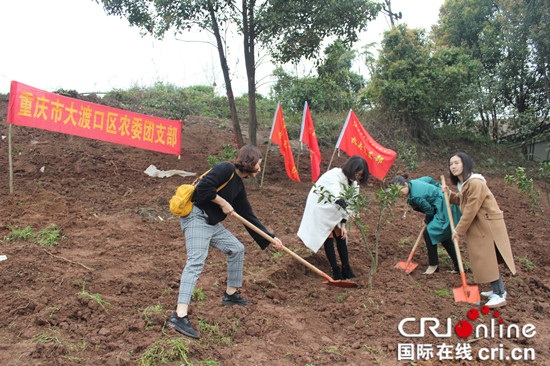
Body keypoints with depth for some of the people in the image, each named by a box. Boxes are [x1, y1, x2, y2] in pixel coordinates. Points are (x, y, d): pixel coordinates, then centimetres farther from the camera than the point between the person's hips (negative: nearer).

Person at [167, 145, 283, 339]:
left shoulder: (239, 186, 16)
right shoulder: (226, 169, -10)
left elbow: (249, 217, 19)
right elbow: (204, 187, -22)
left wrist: (270, 238, 19)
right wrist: (223, 203, -12)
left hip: (212, 223, 10)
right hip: (196, 217, -10)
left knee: (237, 249, 14)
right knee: (196, 261, -20)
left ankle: (231, 294, 30)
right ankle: (180, 316, -25)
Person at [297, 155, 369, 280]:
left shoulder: (353, 182, -6)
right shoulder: (334, 175, -30)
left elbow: (348, 203, -1)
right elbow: (336, 196, -49)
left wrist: (343, 224, -7)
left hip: (334, 211, 7)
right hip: (320, 209, -7)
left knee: (341, 236, 4)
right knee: (328, 238, -8)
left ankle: (346, 270, 12)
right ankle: (336, 271, 1)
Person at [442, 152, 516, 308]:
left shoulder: (475, 183, -20)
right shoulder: (464, 183, 11)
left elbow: (471, 210, -20)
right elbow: (462, 201, 26)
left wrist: (459, 230, -14)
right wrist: (449, 194, 8)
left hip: (488, 225, -10)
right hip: (479, 226, 10)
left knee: (488, 259, -7)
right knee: (486, 259, 15)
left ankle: (499, 295, 1)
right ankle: (499, 290, 26)